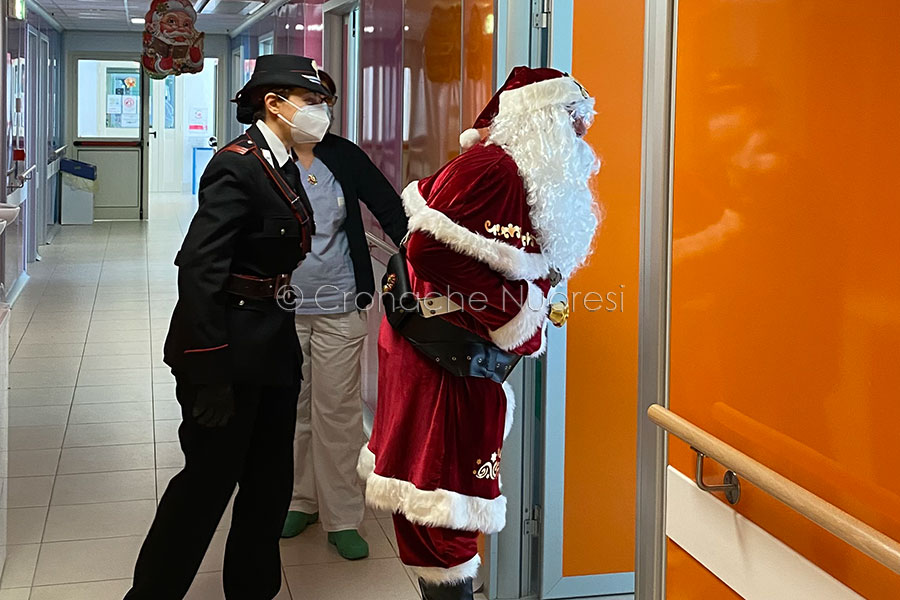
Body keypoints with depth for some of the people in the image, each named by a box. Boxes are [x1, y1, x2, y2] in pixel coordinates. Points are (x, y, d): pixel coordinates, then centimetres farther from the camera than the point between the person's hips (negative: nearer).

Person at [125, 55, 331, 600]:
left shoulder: (283, 166, 12)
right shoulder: (237, 166, -17)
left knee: (271, 480, 15)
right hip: (230, 354, -9)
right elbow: (200, 268, -24)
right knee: (210, 479, 1)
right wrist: (211, 376, -26)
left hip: (272, 350, 9)